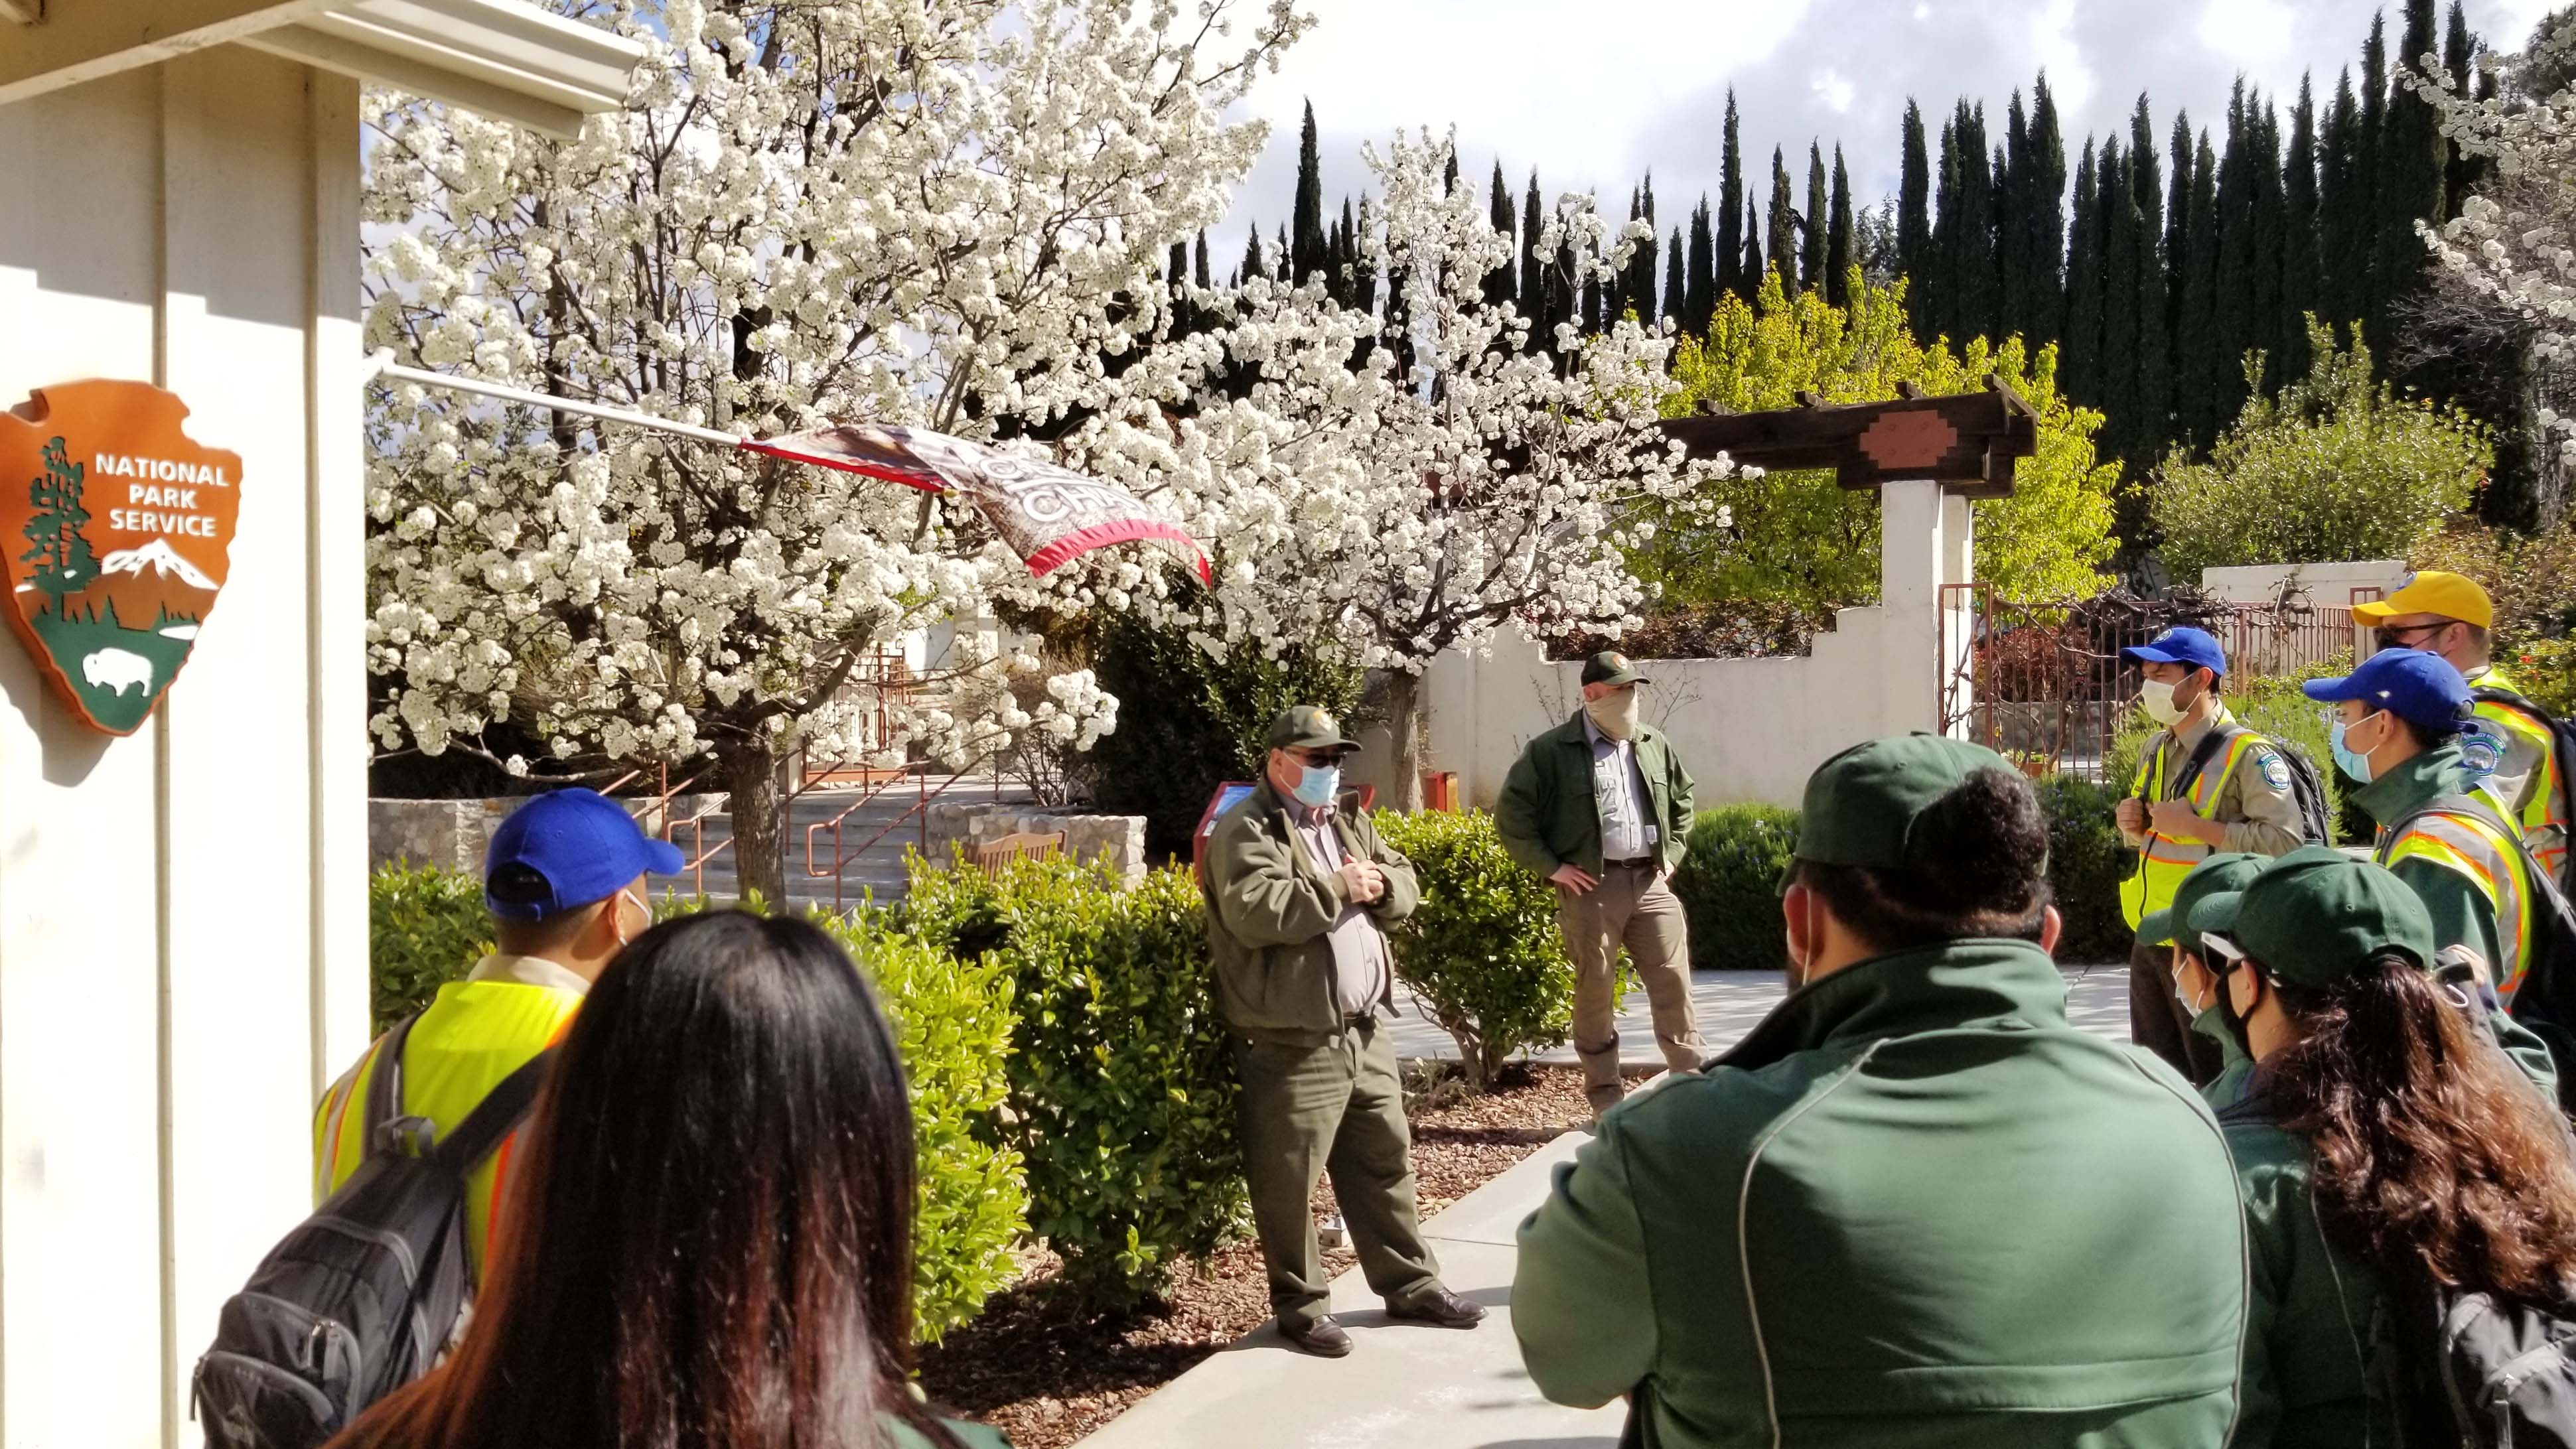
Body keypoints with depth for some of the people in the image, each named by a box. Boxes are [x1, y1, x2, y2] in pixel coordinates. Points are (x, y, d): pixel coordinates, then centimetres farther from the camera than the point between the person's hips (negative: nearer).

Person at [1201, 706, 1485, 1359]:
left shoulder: (1348, 820, 17)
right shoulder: (1246, 832, -11)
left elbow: (1405, 883, 17)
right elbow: (1255, 911, -25)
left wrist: (1380, 885, -7)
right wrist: (1340, 890, -17)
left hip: (1365, 1028, 8)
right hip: (1292, 1042, -8)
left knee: (1385, 1158, 17)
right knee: (1291, 1179, 0)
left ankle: (1409, 1284, 30)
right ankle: (1299, 1305, 14)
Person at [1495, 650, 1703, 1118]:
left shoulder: (1654, 744, 12)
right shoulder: (1552, 751, -4)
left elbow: (1683, 799, 27)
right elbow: (1511, 815, -4)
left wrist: (1673, 853, 15)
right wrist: (1551, 867, -7)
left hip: (1650, 881, 4)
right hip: (1591, 886, -4)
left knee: (1673, 982, 0)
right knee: (1595, 990, 3)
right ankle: (1605, 1094, 13)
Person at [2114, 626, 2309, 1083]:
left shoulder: (2247, 754, -14)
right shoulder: (2155, 750, 12)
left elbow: (2286, 841, -23)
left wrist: (2196, 826, -23)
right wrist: (2132, 826, 2)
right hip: (2149, 941, 8)